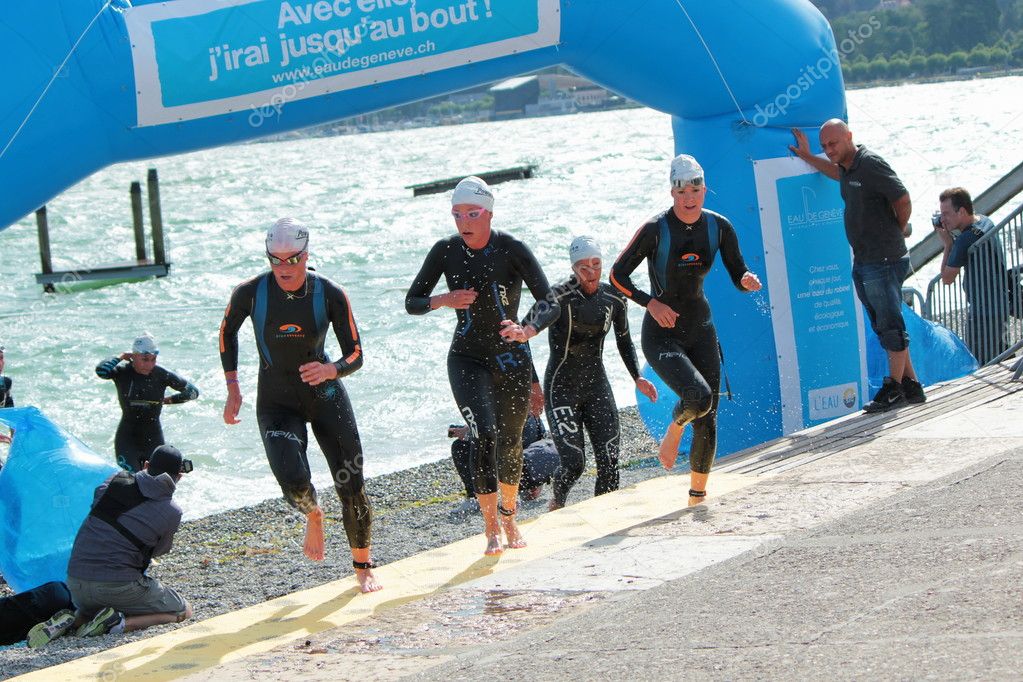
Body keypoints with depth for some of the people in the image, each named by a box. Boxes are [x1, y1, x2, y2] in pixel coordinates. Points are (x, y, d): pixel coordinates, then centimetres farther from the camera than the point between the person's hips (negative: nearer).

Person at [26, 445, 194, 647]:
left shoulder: (116, 481, 4)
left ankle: (71, 620, 3)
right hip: (119, 583, -5)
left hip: (76, 582, 5)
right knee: (184, 611, 11)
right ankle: (119, 623, -11)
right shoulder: (172, 512, -3)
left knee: (89, 610, 39)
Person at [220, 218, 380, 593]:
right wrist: (233, 388, 3)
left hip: (325, 394, 1)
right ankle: (312, 515, 12)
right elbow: (227, 331, 7)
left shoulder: (330, 295, -14)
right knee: (293, 480, -26)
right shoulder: (251, 292, -14)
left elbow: (355, 356, -10)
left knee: (352, 488, 1)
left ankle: (363, 568, 24)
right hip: (276, 403, -1)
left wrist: (332, 370, -32)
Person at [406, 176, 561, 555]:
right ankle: (491, 528, -12)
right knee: (484, 437, -20)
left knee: (510, 443, 12)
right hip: (467, 359, 0)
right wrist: (442, 301, -20)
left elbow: (550, 304, -20)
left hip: (512, 358, 0)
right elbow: (412, 302, 1)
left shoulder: (512, 249, -15)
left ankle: (509, 516, 38)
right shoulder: (446, 251, -8)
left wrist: (528, 330, -40)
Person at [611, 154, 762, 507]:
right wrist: (650, 302, -19)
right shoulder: (655, 229, -15)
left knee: (708, 422, 3)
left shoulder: (719, 226, -3)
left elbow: (738, 276, 4)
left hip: (701, 330, 5)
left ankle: (697, 497, 19)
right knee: (698, 395, -28)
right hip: (662, 335, -5)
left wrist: (748, 280, -19)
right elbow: (618, 276, -7)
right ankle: (675, 427, 7)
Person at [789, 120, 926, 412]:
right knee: (883, 327, 11)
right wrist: (807, 157, 38)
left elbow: (903, 201, -15)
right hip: (862, 262, 10)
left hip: (884, 261, -10)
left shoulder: (871, 164, -15)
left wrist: (897, 232, 2)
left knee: (891, 326, -4)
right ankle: (911, 386, 16)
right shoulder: (848, 166, 12)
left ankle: (895, 387, 0)